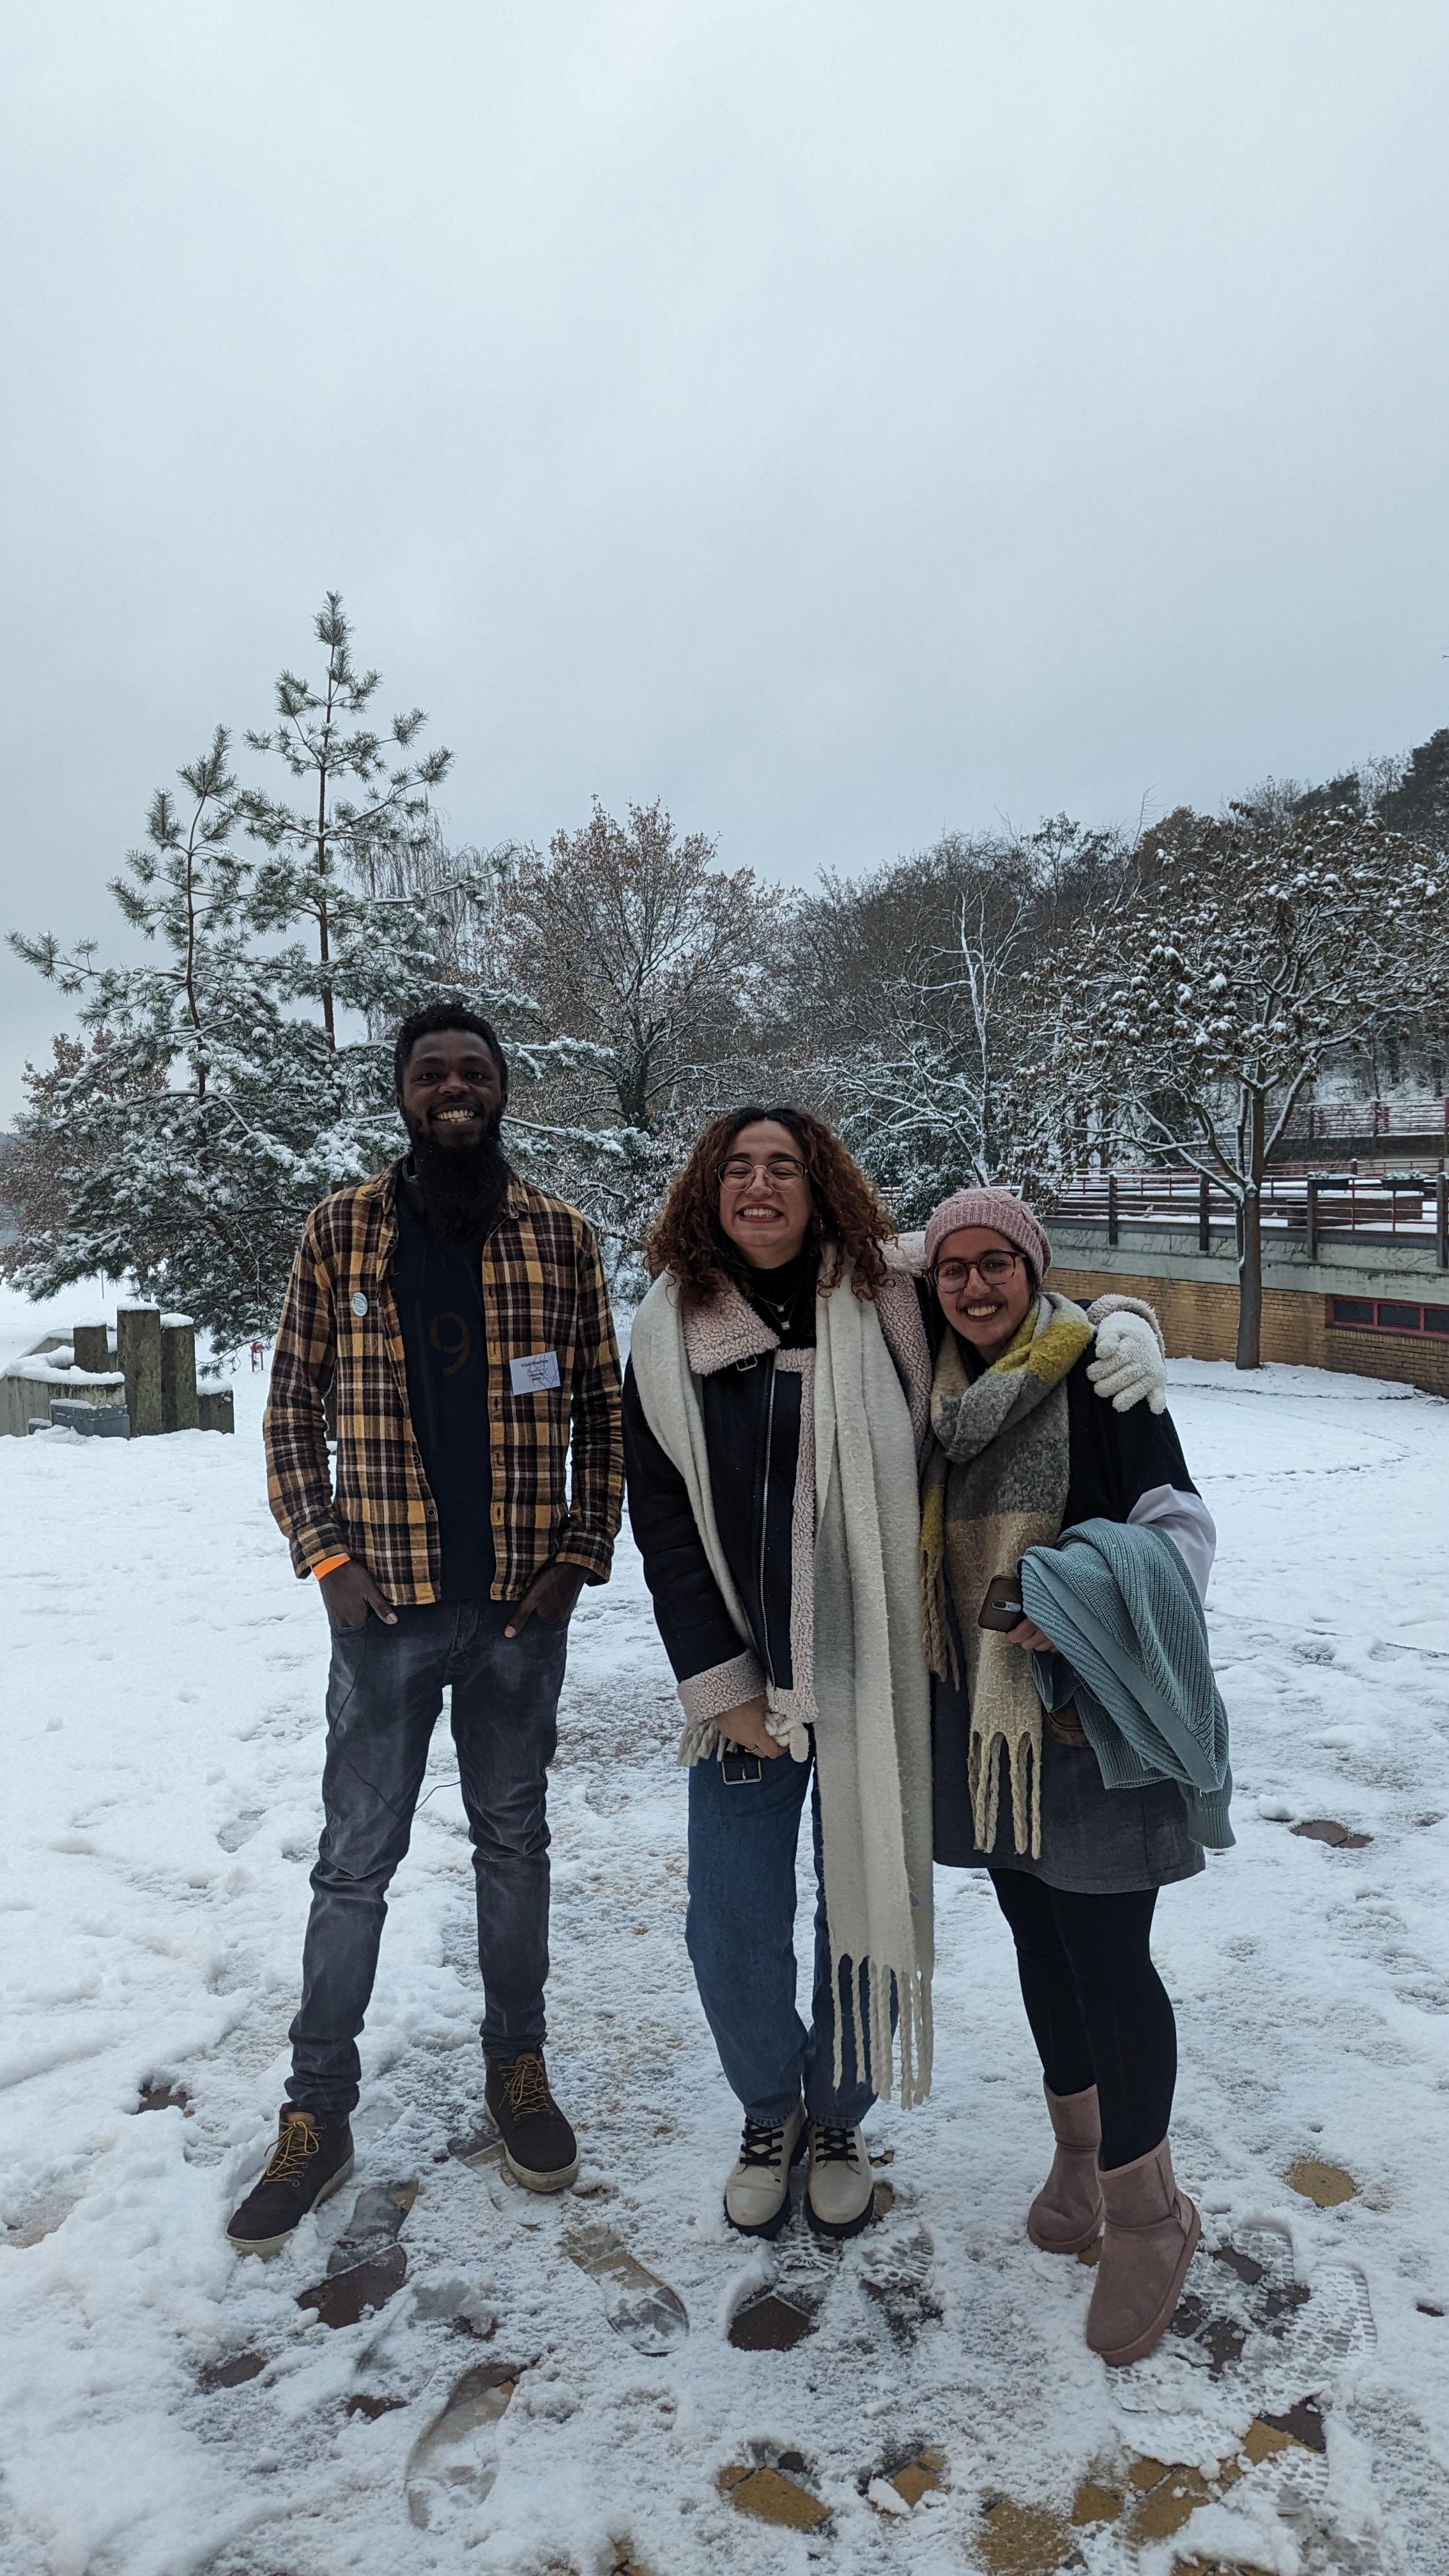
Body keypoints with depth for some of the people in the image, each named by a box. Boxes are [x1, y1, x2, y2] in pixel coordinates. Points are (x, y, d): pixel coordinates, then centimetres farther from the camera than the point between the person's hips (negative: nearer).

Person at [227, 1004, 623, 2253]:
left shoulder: (561, 1235, 1)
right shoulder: (341, 1230, -1)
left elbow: (602, 1410, 3)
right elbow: (293, 1406, 1)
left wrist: (582, 1553, -5)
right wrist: (325, 1553, -7)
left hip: (523, 1604, 1)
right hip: (384, 1602, -1)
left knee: (515, 1841, 17)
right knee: (354, 1859, 10)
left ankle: (517, 2066, 35)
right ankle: (317, 2113, 26)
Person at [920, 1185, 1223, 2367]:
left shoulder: (1097, 1376, -12)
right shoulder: (938, 1393, 7)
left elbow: (1180, 1524, -15)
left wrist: (1082, 1594, -31)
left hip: (1097, 1713, -6)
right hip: (987, 1710, 6)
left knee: (1106, 1952, -1)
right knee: (1040, 1937, 18)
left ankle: (1146, 2214, 20)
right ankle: (1079, 2150, 39)